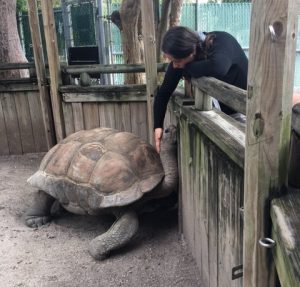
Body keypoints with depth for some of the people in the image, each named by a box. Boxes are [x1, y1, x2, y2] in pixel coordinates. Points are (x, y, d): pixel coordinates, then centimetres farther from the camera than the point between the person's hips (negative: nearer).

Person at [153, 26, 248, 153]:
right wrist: (158, 125, -12)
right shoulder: (180, 59, -14)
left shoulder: (222, 43, -29)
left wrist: (187, 68, -34)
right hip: (224, 111, 5)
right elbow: (163, 93, -5)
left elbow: (219, 68, -53)